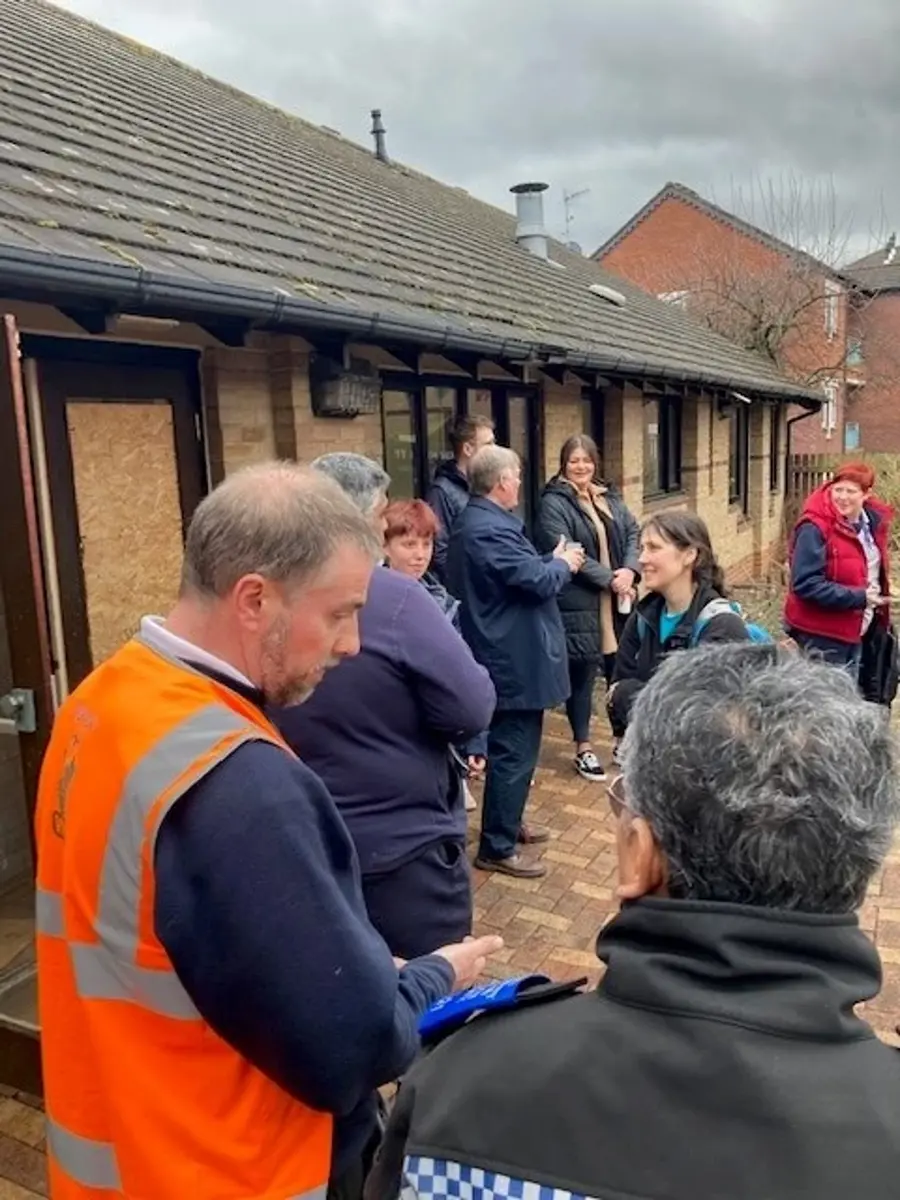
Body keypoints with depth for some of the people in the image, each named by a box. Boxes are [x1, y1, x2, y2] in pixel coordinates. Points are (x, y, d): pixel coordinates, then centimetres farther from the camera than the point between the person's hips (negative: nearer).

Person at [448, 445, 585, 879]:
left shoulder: (474, 522, 10)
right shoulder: (490, 530, -24)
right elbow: (538, 581, -24)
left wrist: (550, 562, 5)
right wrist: (563, 563, -5)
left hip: (507, 653, 11)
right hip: (516, 659, -11)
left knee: (512, 748, 23)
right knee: (513, 753, -1)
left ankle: (508, 823, 37)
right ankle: (496, 848, 10)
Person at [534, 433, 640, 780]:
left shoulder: (610, 497, 14)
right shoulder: (553, 504, -8)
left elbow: (634, 533, 8)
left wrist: (630, 570, -11)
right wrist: (609, 579, -18)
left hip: (617, 601, 6)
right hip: (579, 604, -6)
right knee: (582, 674, 3)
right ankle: (584, 748, 17)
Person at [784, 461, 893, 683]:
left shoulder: (873, 522, 6)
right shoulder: (815, 528, -19)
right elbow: (805, 585, -25)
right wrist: (858, 598, -26)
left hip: (856, 632, 8)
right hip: (821, 635, -8)